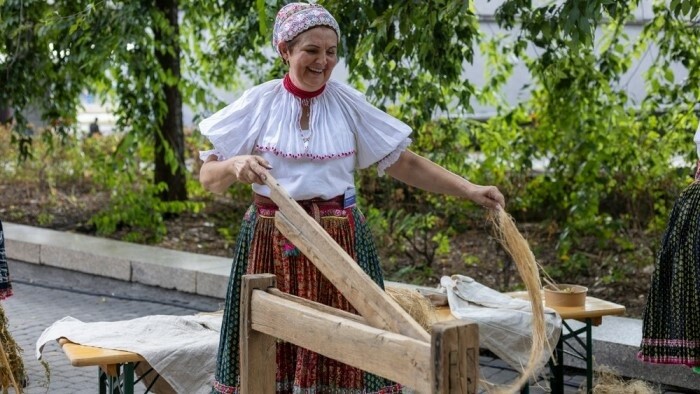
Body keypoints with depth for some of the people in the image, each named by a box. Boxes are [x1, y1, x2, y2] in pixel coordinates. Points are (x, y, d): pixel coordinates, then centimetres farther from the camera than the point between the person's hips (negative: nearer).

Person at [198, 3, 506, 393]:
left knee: (341, 354, -2)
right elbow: (209, 178, 1)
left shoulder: (349, 104, 2)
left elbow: (404, 163, 2)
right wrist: (235, 166, -21)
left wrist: (469, 189, -9)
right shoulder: (258, 104, 0)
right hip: (272, 245, 0)